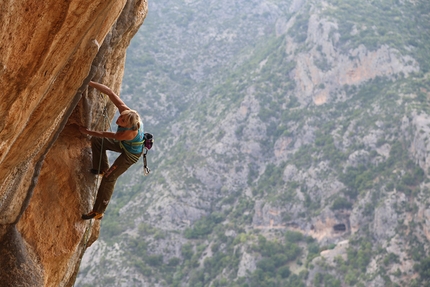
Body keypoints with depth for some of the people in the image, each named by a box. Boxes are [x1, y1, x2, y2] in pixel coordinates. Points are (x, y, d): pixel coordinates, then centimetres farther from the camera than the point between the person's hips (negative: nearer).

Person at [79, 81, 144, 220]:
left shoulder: (129, 132, -45)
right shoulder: (125, 110, -32)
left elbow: (107, 135, -28)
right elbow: (110, 92, -29)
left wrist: (87, 132, -17)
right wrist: (90, 83, -36)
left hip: (131, 154, -7)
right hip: (123, 144, 7)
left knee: (109, 178, -6)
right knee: (96, 140, 9)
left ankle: (98, 211, 6)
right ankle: (102, 168, 31)